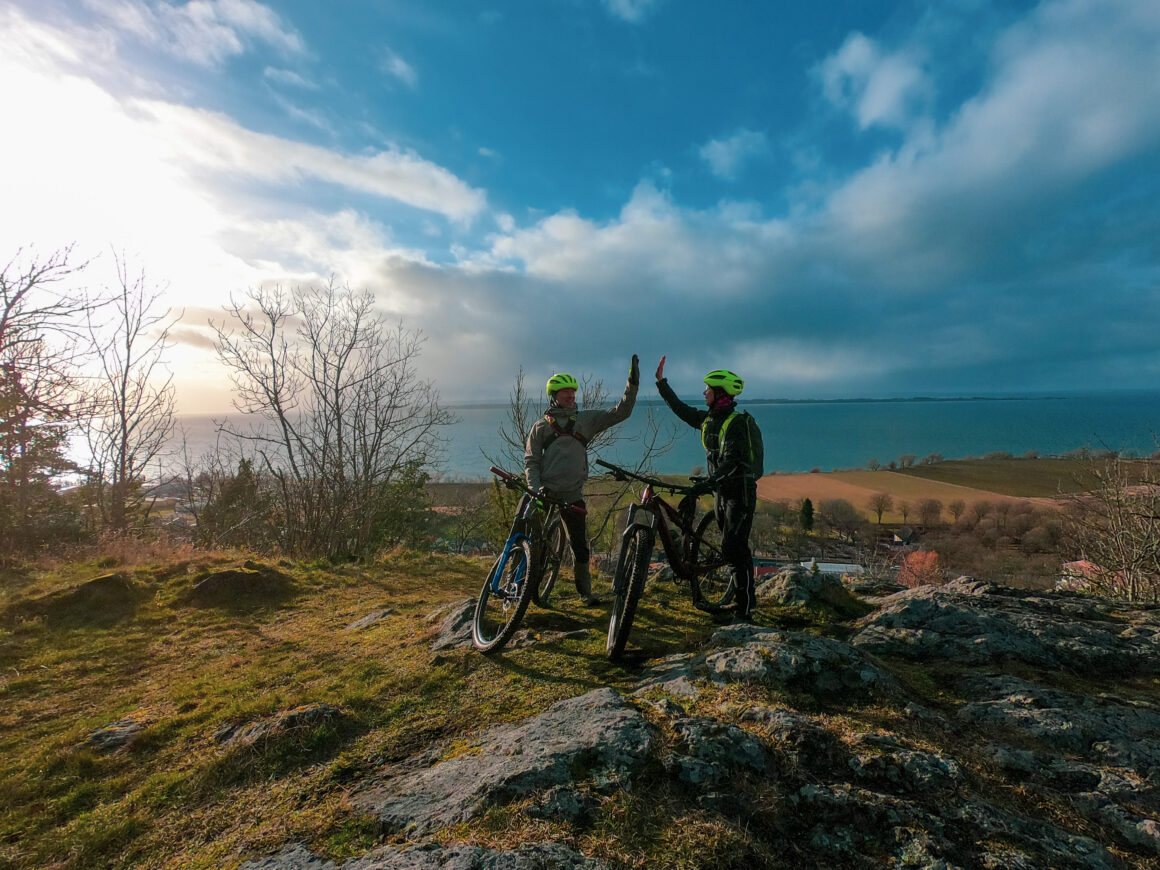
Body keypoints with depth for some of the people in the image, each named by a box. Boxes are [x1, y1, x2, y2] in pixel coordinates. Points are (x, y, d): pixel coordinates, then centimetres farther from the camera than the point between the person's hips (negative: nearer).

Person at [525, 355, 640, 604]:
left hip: (573, 495, 1)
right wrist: (536, 489, -11)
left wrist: (632, 385, -10)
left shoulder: (586, 420, 7)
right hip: (546, 493, -1)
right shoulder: (541, 425, 4)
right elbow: (531, 461, 3)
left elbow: (618, 413, 1)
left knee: (580, 545, 7)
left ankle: (585, 591, 23)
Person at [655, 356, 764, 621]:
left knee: (734, 546, -12)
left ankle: (745, 610, -6)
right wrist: (661, 382, 20)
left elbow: (732, 459, -28)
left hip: (740, 491, -8)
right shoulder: (708, 419, 8)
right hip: (720, 490, 8)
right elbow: (680, 409, 18)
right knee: (730, 547, 13)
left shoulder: (737, 421, -17)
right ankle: (743, 597, 25)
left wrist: (710, 481, -40)